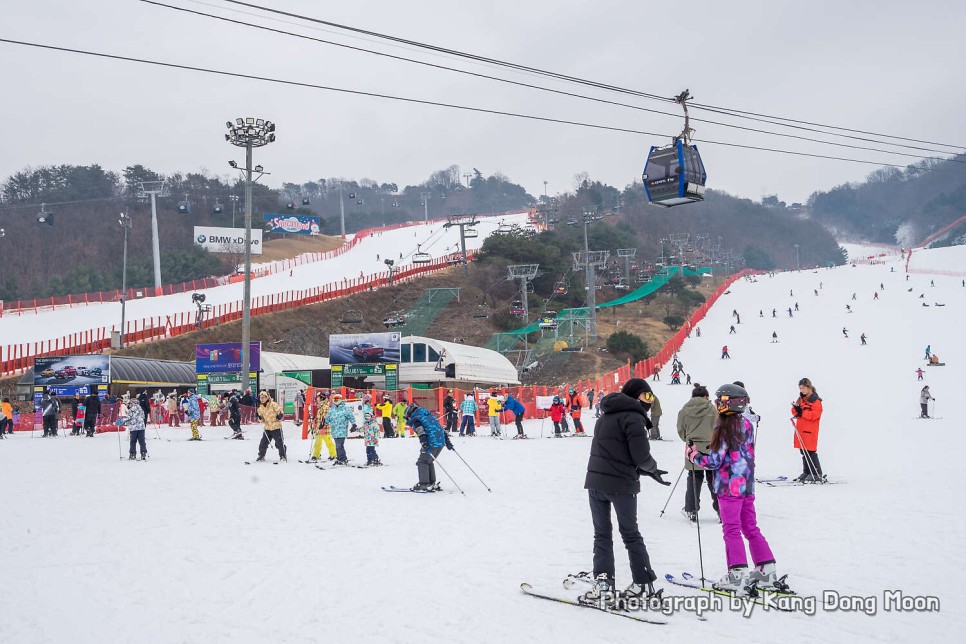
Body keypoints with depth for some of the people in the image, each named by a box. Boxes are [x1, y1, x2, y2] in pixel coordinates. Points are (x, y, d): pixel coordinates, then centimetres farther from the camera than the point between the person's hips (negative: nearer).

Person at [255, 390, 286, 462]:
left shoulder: (273, 404, -9)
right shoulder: (260, 408, 9)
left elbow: (280, 411, -7)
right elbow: (262, 419, 15)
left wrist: (280, 416, -26)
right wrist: (259, 417, -4)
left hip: (276, 427, -5)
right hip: (267, 428, 5)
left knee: (279, 443, -2)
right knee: (263, 443, 5)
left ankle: (282, 456, 11)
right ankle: (261, 455, 21)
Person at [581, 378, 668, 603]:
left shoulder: (606, 416, 18)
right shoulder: (633, 417, -9)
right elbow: (641, 456, -14)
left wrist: (644, 470, 12)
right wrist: (652, 468, 8)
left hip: (595, 481, 6)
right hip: (621, 485, -6)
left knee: (602, 534, 9)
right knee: (630, 534, 8)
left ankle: (603, 580, -1)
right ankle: (643, 581, 13)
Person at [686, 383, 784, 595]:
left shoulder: (723, 428, -14)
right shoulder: (746, 424, 8)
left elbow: (715, 461, -13)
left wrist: (693, 455, 1)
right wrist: (714, 450, 21)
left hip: (729, 487, -8)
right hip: (747, 485, 8)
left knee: (731, 530, -5)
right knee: (751, 529, 13)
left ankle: (738, 575, -9)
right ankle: (767, 572, 14)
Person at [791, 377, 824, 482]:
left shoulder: (815, 400, -9)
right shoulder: (801, 399, 14)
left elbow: (814, 415, -19)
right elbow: (795, 411, 16)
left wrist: (802, 412, -23)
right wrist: (796, 410, -7)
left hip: (810, 430, -8)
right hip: (800, 429, 8)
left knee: (810, 452, -8)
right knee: (803, 452, 11)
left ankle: (817, 474, -3)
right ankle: (806, 472, 20)